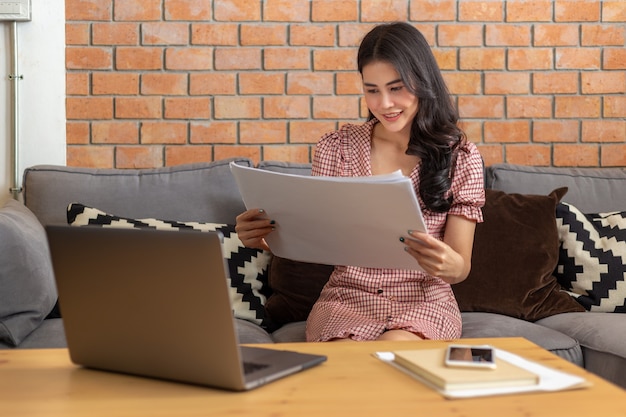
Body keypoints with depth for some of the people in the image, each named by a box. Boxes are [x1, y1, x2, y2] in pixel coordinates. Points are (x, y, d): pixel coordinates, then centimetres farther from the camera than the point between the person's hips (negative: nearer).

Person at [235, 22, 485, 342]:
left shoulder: (460, 157, 1)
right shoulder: (336, 148, 4)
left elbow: (461, 267, -1)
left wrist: (449, 265, -27)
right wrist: (269, 239, -16)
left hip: (423, 303, -1)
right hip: (346, 299, 1)